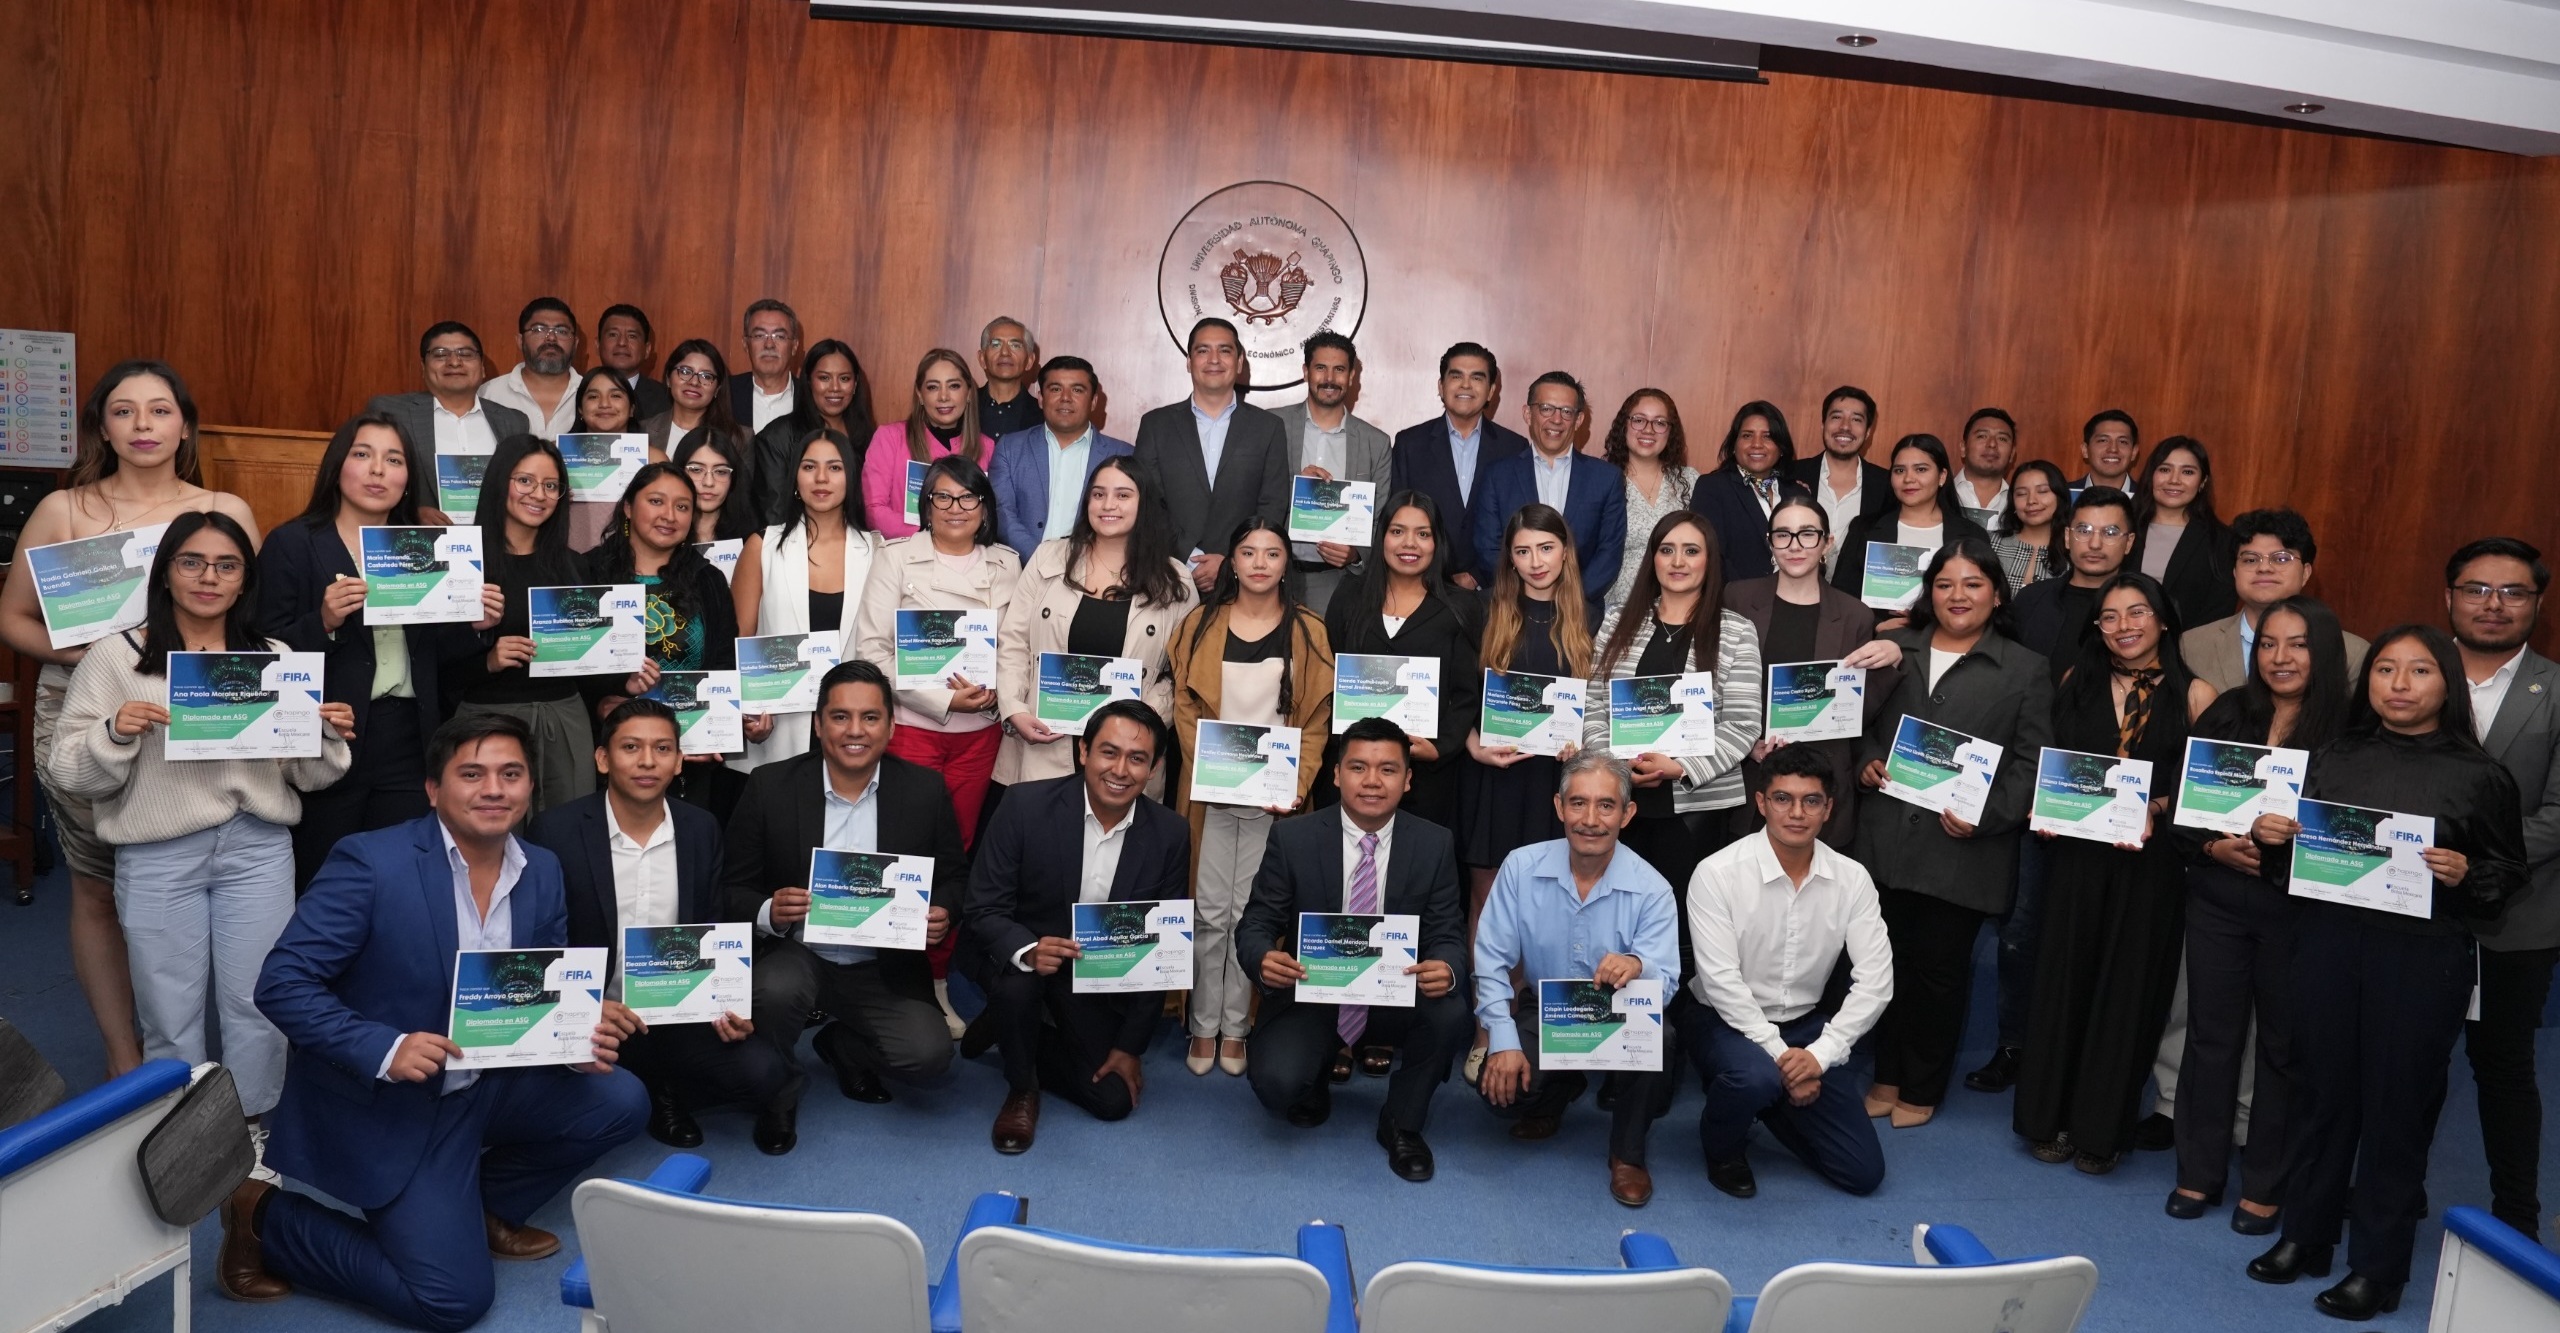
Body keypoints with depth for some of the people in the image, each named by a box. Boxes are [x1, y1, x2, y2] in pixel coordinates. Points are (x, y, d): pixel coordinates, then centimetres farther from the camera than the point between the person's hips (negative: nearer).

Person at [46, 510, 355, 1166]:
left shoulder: (275, 659, 8)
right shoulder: (115, 658, 1)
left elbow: (306, 777, 11)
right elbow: (69, 776, 0)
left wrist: (329, 738, -8)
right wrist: (114, 735, -18)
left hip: (258, 848, 2)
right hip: (156, 858, -1)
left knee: (258, 1001, 5)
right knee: (170, 1011, 7)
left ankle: (255, 1129, 23)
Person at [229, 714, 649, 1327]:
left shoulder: (543, 871, 0)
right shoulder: (371, 861, -19)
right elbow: (281, 984, -19)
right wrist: (384, 1048, -31)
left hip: (487, 1086, 7)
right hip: (383, 1102, -6)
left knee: (620, 1101, -7)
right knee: (456, 1298, -10)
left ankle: (473, 1207, 15)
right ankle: (268, 1218, 11)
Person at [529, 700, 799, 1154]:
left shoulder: (701, 828, 2)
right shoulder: (557, 831, -8)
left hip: (681, 1012, 2)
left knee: (762, 1070, -23)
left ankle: (662, 1089, 9)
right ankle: (653, 1090, 5)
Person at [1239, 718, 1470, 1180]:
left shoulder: (1434, 844, -3)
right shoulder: (1292, 837, -7)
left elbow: (1448, 935, -4)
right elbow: (1255, 924, -5)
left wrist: (1446, 969, -30)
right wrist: (1263, 958, -30)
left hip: (1398, 999, 1)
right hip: (1310, 998, -1)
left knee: (1452, 1012, -30)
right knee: (1276, 1084, -28)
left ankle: (1401, 1122, 0)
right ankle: (1318, 1072, 14)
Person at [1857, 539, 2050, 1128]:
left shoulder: (2024, 669, 3)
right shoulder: (1895, 649, 12)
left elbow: (2029, 762, -1)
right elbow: (1863, 720, 17)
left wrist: (1985, 816, -14)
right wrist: (1866, 763, -3)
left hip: (1963, 850, -3)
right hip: (1887, 837, 3)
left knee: (1940, 968, 6)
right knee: (1890, 960, 10)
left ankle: (1922, 1090, 22)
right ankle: (1888, 1077, 27)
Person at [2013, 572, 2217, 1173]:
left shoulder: (2193, 694, -1)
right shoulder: (2076, 683, 8)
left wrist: (2155, 810, -19)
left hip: (2151, 860, -2)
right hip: (2076, 853, 2)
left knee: (2128, 985, 6)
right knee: (2064, 978, 8)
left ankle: (2101, 1129, 18)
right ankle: (2049, 1116, 21)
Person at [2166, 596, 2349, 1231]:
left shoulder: (2348, 732, -8)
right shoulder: (2226, 714, 2)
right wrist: (2214, 847, -12)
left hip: (2297, 908, -3)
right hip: (2217, 898, 3)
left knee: (2283, 1043, 10)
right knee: (2211, 1035, 11)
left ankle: (2266, 1186, 24)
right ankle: (2199, 1171, 25)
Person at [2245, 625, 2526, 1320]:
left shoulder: (2479, 775, 0)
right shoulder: (2334, 760, 9)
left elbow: (2510, 874, 3)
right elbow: (2287, 864, 15)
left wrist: (2464, 874, -17)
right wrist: (2271, 837, -5)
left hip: (2425, 957, -3)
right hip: (2328, 942, 3)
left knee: (2397, 1104, 5)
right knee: (2324, 1091, 11)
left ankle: (2377, 1267, 18)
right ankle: (2305, 1236, 26)